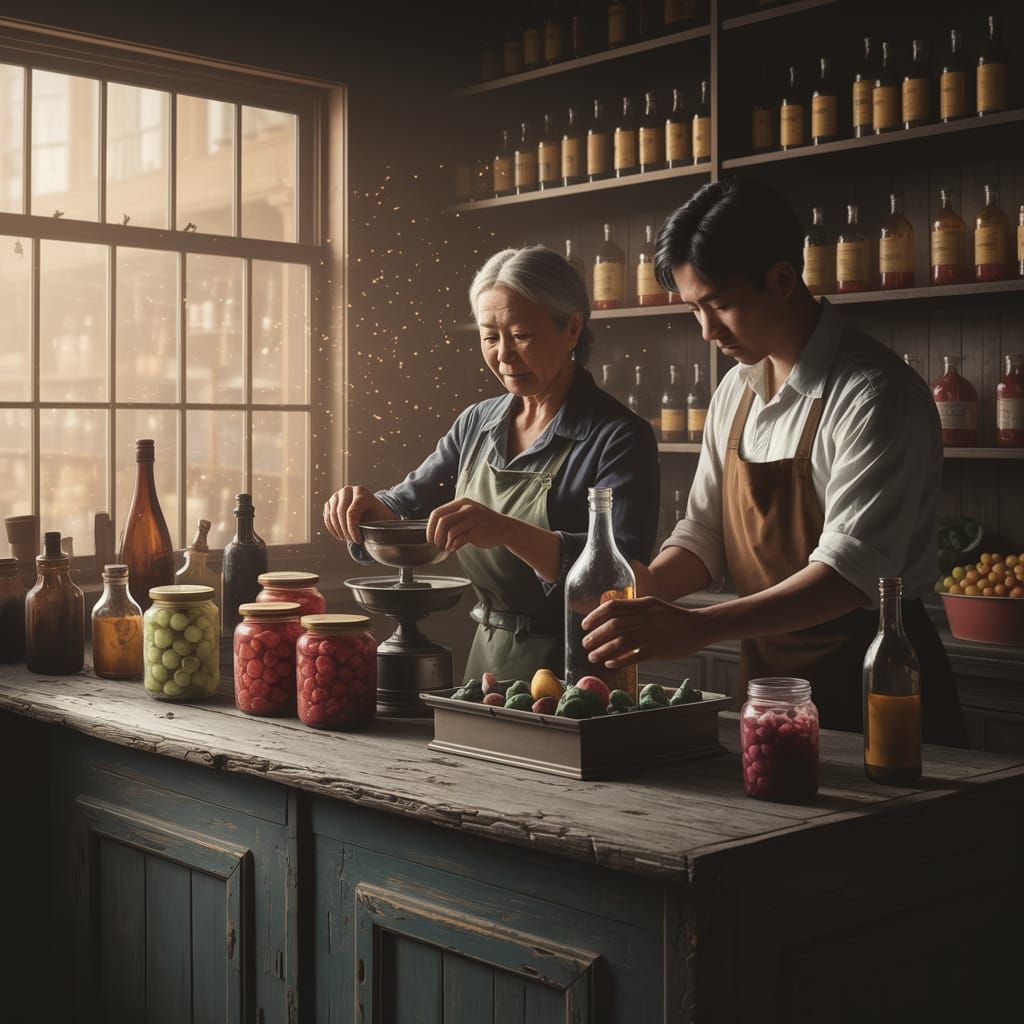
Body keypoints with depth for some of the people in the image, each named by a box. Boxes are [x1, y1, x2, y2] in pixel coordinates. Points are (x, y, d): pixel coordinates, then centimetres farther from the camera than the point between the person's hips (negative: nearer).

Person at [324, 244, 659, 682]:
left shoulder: (618, 438, -11)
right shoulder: (477, 423, 9)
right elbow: (407, 506, 17)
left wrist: (508, 532, -35)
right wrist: (368, 508, -7)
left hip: (568, 667, -5)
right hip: (485, 655, 5)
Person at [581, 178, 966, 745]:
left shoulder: (878, 395, -19)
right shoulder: (735, 392, 6)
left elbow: (852, 571, -27)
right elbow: (705, 530, 12)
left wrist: (697, 627, -36)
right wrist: (647, 590, -10)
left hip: (869, 688, -6)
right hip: (765, 674, 7)